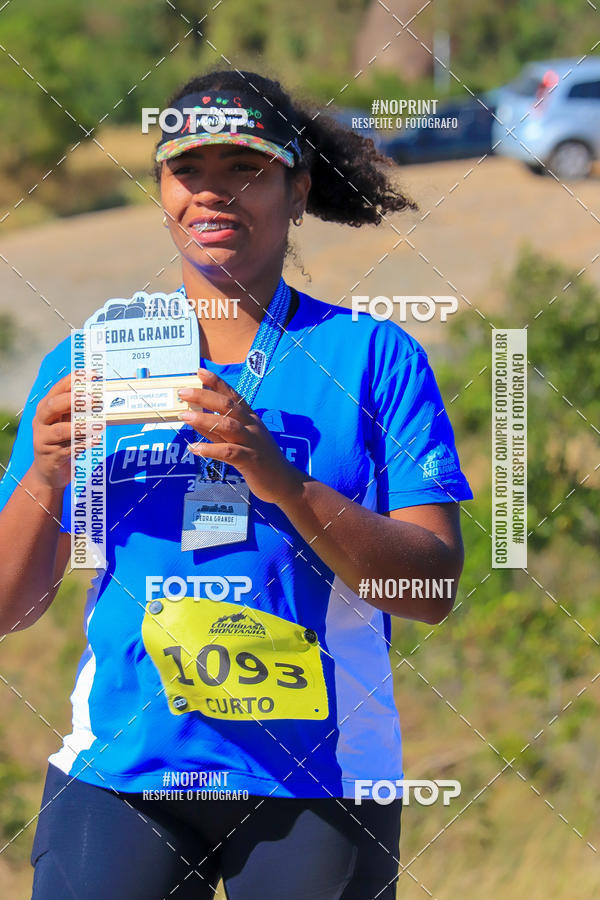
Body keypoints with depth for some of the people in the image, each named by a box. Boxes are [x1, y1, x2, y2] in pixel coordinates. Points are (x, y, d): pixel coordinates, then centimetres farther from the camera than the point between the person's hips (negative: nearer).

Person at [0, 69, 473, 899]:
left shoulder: (375, 356, 3)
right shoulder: (85, 363, 8)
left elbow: (433, 589, -6)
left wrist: (281, 481, -19)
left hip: (318, 787, -1)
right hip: (118, 775, 1)